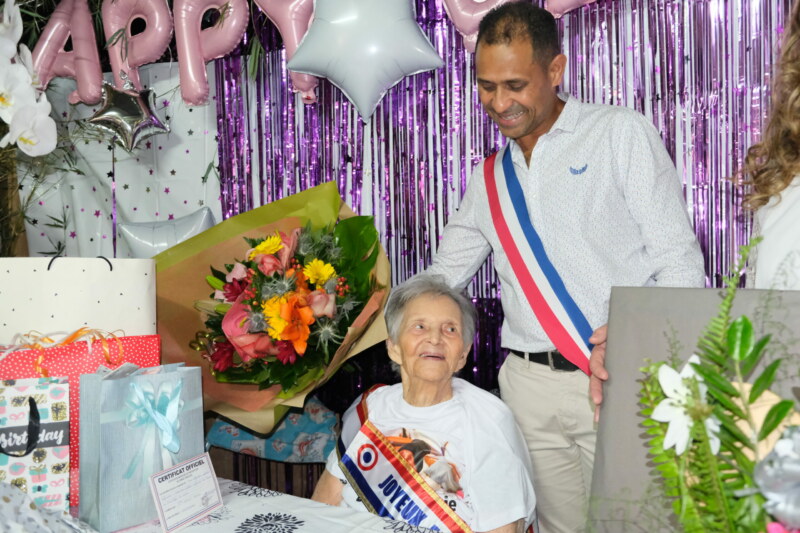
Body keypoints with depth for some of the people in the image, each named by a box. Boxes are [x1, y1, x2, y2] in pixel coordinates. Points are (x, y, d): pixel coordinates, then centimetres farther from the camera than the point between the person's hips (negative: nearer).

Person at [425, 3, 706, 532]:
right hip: (528, 384, 4)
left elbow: (681, 261, -7)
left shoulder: (621, 133, -2)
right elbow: (438, 281, 17)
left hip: (619, 382, -4)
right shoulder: (490, 177, 13)